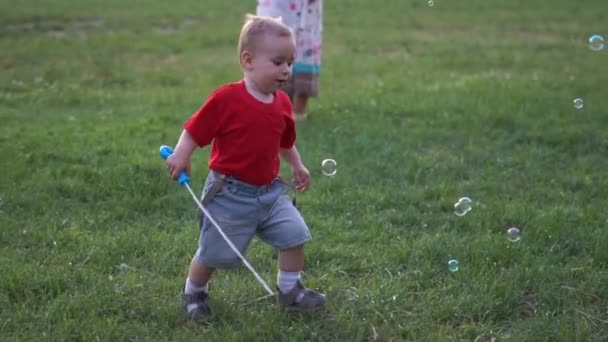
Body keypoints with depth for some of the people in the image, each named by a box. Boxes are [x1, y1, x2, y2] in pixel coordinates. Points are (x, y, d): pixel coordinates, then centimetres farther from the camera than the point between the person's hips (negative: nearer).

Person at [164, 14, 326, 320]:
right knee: (213, 253, 6)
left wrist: (297, 166, 13)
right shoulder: (226, 99, -19)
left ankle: (290, 289, 18)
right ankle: (194, 292, 32)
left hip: (270, 191, 6)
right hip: (230, 193, -6)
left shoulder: (282, 104, 2)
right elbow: (196, 130, -14)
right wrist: (180, 155, -25)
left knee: (294, 235, -1)